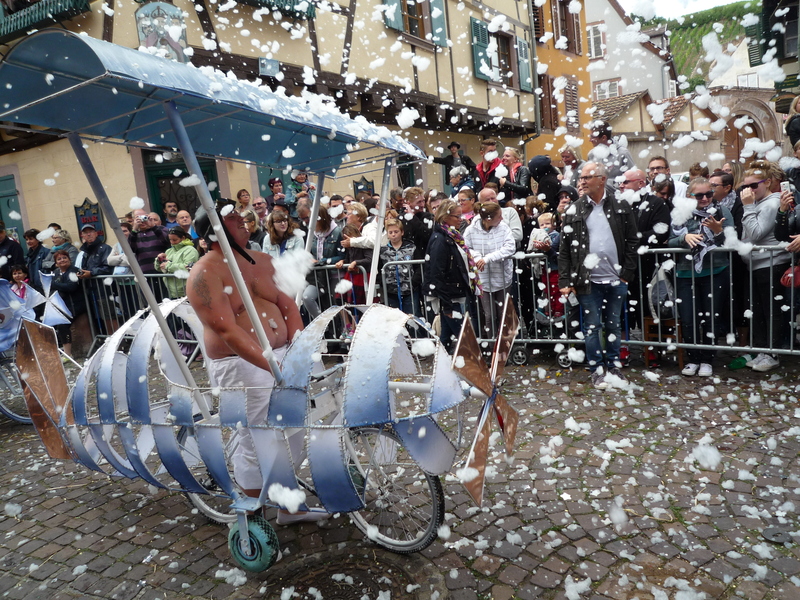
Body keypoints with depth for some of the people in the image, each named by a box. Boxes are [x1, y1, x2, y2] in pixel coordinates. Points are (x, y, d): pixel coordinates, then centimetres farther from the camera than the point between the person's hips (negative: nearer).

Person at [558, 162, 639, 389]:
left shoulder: (621, 208, 4)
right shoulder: (574, 211, 2)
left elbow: (632, 242, 4)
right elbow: (564, 249, 0)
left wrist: (627, 273, -4)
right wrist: (565, 281, -6)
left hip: (616, 279, 1)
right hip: (588, 281, -1)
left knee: (614, 326, 13)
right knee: (592, 326, 5)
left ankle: (613, 366, 28)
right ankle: (597, 369, 18)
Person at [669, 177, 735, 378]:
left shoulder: (722, 211, 2)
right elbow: (670, 242, 1)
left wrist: (718, 231, -21)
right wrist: (685, 238, -17)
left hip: (715, 273, -1)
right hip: (686, 273, 1)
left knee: (711, 317, 5)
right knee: (687, 319, 1)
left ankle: (707, 360, 19)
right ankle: (693, 359, 18)